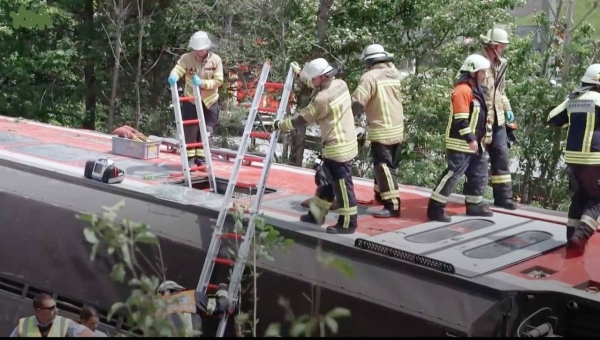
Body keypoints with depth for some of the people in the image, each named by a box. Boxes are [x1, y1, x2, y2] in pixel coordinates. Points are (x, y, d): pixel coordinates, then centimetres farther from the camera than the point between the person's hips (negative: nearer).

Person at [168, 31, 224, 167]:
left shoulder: (216, 59, -9)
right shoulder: (186, 58, -11)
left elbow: (218, 81, -12)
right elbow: (177, 69, -25)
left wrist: (202, 83, -27)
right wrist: (173, 76, -49)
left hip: (210, 102, 1)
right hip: (191, 101, -1)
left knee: (205, 132, 7)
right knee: (190, 132, 1)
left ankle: (201, 159, 17)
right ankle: (190, 159, 12)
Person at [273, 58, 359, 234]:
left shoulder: (323, 98, -23)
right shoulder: (340, 84, 1)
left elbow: (302, 118, -13)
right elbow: (321, 81, 25)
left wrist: (281, 125, 1)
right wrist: (300, 70, 30)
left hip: (339, 147, -10)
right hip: (344, 142, 10)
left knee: (342, 185, -1)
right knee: (326, 181, 19)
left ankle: (347, 223, 8)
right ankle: (316, 214, 30)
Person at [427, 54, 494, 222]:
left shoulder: (476, 90, 14)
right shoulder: (463, 90, -18)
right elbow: (461, 119, -24)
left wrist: (486, 133, 19)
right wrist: (470, 139, -24)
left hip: (475, 143, 10)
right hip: (461, 144, -10)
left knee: (479, 174, 15)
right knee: (453, 174, -12)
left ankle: (474, 205, 27)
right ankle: (435, 208, -9)